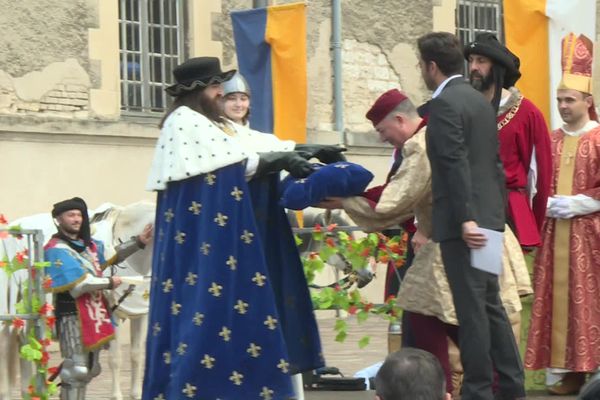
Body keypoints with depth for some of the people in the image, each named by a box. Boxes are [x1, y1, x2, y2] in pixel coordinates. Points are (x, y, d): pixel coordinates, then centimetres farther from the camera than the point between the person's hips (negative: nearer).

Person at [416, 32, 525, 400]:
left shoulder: (444, 104, -12)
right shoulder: (480, 100, 15)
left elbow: (457, 165, -19)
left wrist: (465, 219, -23)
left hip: (464, 222, -9)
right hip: (487, 218, 9)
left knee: (471, 309, -4)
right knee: (490, 304, 14)